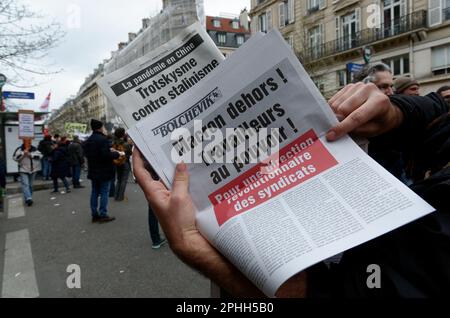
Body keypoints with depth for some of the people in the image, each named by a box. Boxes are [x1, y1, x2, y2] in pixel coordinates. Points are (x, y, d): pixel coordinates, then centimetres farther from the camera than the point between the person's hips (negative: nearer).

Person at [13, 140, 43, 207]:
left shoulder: (34, 149, 4)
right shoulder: (19, 149, -3)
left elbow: (40, 156, -6)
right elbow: (15, 157, -12)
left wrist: (30, 154, -15)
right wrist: (23, 153, -20)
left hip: (33, 170, 3)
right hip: (23, 170, -3)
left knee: (30, 185, 11)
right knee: (25, 184, -15)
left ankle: (28, 199, 22)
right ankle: (28, 198, -25)